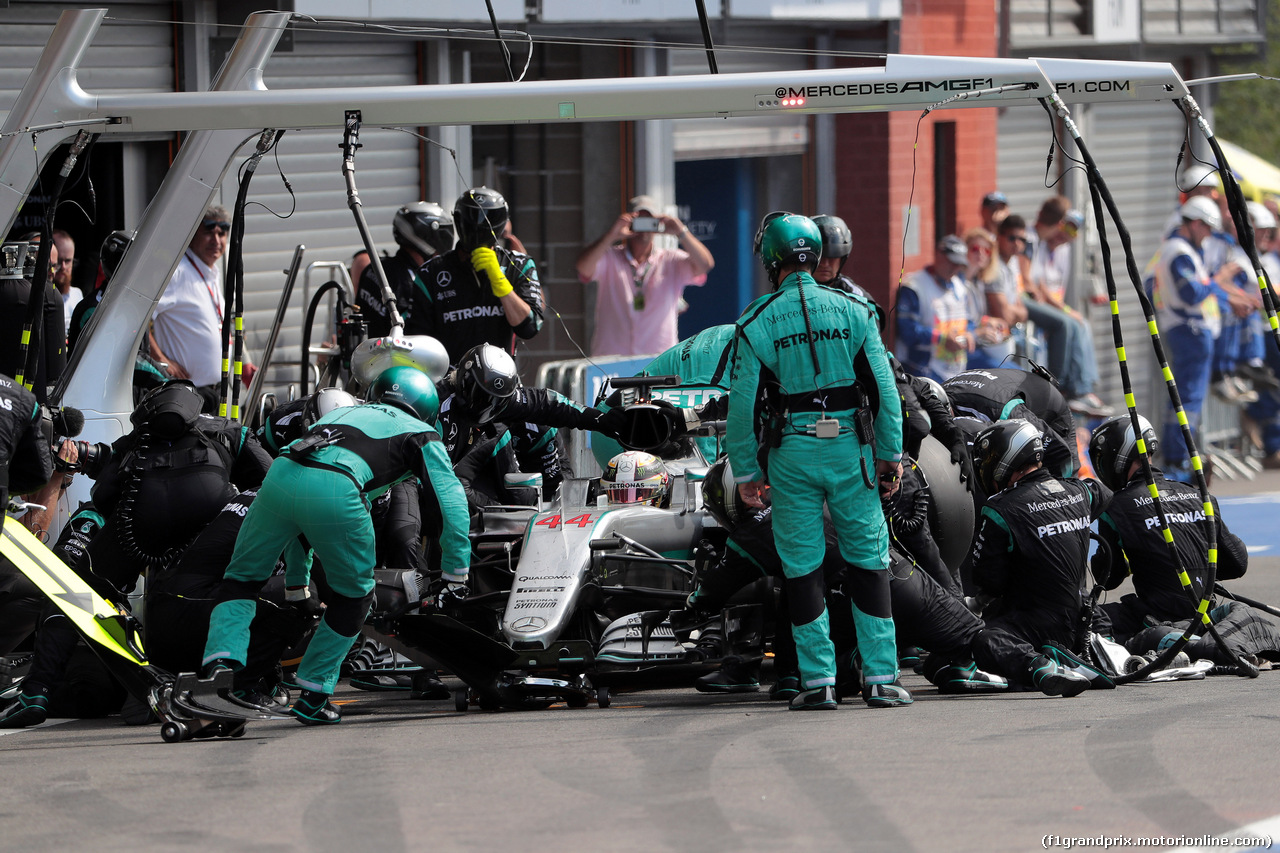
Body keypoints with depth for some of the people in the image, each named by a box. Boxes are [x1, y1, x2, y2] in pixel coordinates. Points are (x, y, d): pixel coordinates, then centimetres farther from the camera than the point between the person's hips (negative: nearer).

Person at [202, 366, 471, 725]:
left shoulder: (343, 413, 44)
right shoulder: (422, 435, 28)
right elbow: (452, 503, 18)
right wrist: (454, 572, 27)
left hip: (280, 476, 4)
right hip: (336, 491, -4)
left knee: (241, 578, 21)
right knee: (354, 597, 19)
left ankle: (221, 662, -2)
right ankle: (312, 698, 18)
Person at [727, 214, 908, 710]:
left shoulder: (757, 322, -3)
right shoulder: (853, 311, 1)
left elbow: (742, 403, -3)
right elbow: (884, 386, 0)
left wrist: (745, 471, 5)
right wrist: (890, 452, 7)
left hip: (792, 453, -1)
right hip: (850, 447, 1)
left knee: (802, 567, 6)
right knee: (868, 560, 7)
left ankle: (818, 681, 3)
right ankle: (881, 678, 3)